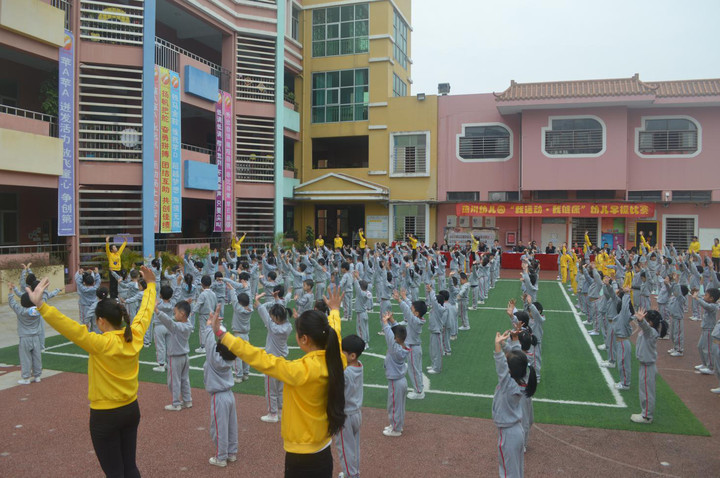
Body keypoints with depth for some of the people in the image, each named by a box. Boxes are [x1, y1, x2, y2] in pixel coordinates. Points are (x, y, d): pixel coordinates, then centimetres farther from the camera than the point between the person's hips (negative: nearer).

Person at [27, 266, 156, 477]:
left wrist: (40, 306, -41)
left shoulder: (101, 344, -23)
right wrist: (150, 284, 24)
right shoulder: (135, 336, -6)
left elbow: (70, 328, -34)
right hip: (131, 410, 6)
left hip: (106, 416, -6)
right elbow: (145, 311, 10)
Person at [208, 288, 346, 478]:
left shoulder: (303, 370, -27)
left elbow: (261, 359, -27)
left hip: (302, 458, -7)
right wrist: (334, 310, 32)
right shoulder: (335, 362, -7)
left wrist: (221, 334, -25)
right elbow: (333, 333, 13)